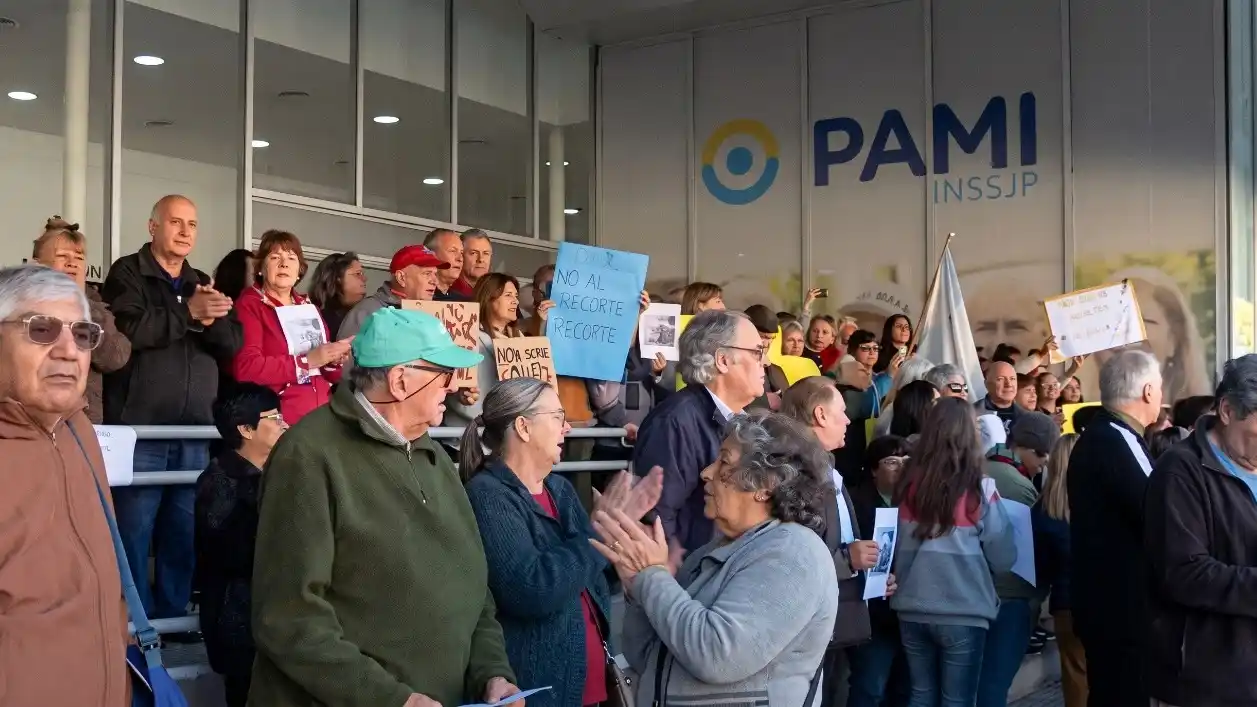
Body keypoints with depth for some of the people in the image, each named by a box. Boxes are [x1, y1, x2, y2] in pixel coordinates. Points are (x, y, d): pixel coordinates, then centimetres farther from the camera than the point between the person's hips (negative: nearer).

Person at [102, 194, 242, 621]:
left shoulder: (202, 284, 18)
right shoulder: (128, 273, 1)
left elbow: (232, 345, 8)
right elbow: (127, 329, -16)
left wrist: (211, 320, -12)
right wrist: (188, 313, -16)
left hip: (194, 432, 5)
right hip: (141, 429, -5)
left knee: (185, 530, 8)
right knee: (134, 529, -3)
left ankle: (173, 612, 18)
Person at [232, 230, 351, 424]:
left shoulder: (308, 308, 15)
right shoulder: (248, 305, -2)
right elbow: (245, 368, -17)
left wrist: (334, 361, -4)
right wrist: (306, 361, -18)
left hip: (320, 416, 5)